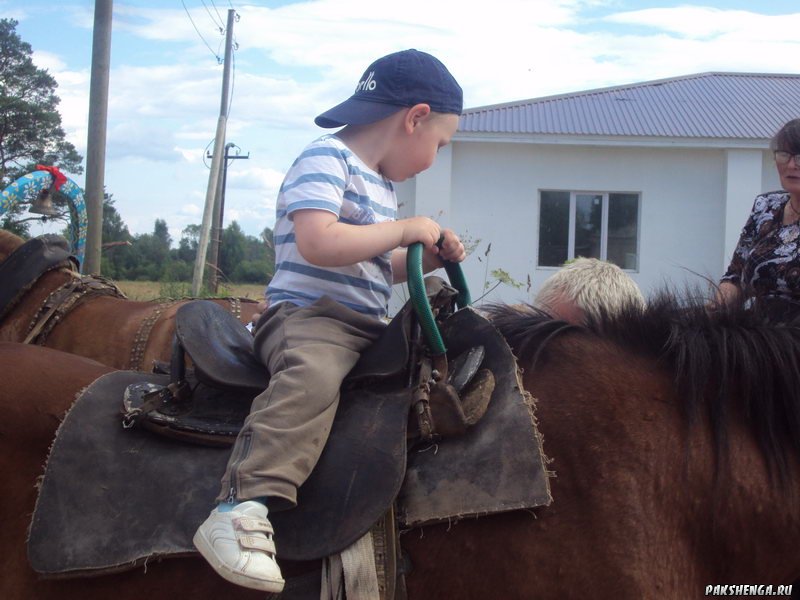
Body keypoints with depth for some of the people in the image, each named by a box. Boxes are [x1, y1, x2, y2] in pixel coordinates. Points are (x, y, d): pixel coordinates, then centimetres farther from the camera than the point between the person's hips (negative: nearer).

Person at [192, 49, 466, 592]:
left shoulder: (381, 181, 20)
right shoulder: (326, 159, -10)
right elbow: (317, 244, -26)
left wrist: (427, 257, 13)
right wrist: (404, 230, -16)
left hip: (369, 325, 10)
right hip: (307, 314, -10)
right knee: (313, 375, -39)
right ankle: (242, 510, -46)